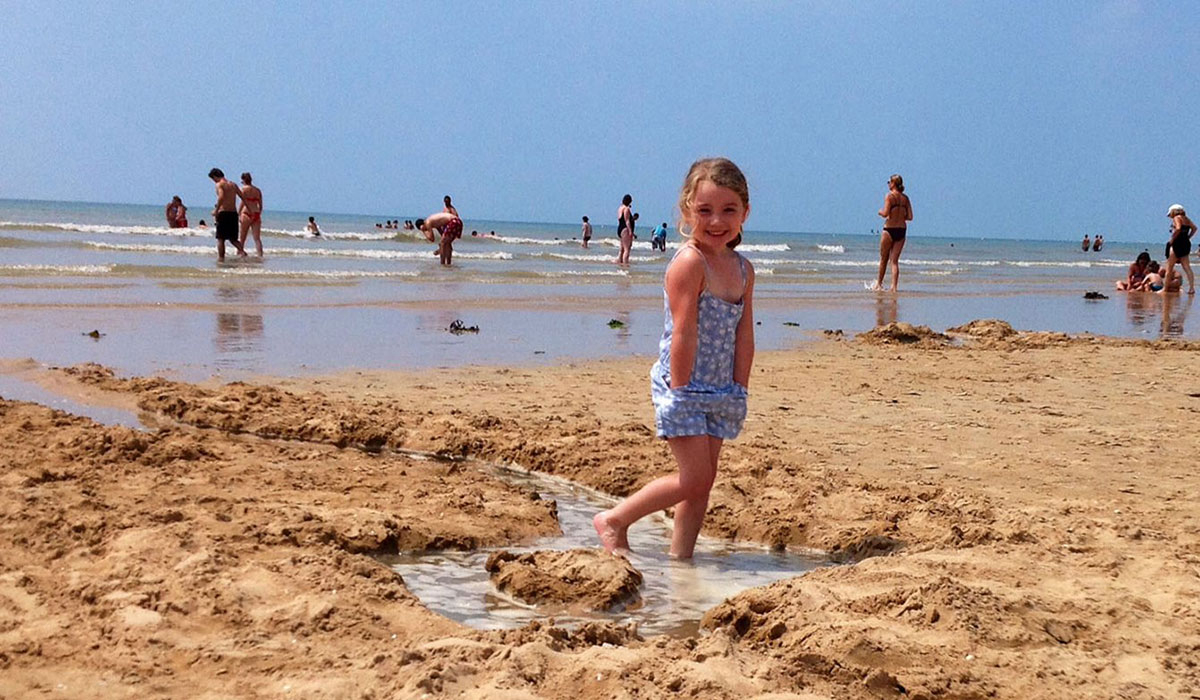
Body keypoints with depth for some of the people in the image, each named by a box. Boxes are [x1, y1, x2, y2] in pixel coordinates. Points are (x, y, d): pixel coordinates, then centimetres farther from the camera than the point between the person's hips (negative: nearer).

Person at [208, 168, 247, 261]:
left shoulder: (219, 184, -5)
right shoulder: (233, 184, 14)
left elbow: (221, 197, -23)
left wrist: (216, 210, -18)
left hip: (223, 213, -6)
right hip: (234, 214, 6)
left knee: (220, 238, 3)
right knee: (233, 238, 14)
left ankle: (220, 258, 2)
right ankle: (242, 251, -8)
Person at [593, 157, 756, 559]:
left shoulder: (743, 269, 7)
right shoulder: (688, 263, -17)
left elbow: (744, 337, 7)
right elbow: (683, 334, -19)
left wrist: (738, 391, 2)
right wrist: (681, 391, -20)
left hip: (720, 392, 8)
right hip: (683, 386, -7)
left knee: (703, 480, 10)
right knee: (695, 478, -6)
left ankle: (680, 555, 21)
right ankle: (613, 521, 9)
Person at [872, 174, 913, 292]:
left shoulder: (889, 196, -9)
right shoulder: (905, 198, 7)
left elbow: (885, 213, -18)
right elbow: (910, 217, 3)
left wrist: (880, 212, 3)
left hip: (889, 229, -4)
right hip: (901, 230, 4)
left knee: (883, 259, 11)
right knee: (894, 260, 6)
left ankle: (879, 283, 24)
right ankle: (894, 286, -3)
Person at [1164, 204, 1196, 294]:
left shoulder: (1177, 218, -7)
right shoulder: (1186, 219, 15)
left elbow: (1178, 229, -23)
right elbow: (1194, 228, 9)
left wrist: (1172, 239, -15)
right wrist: (1188, 238, 9)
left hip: (1177, 243, -8)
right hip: (1186, 244, 8)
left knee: (1169, 267, 1)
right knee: (1187, 267, 7)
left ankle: (1166, 288, 3)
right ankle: (1192, 288, -1)